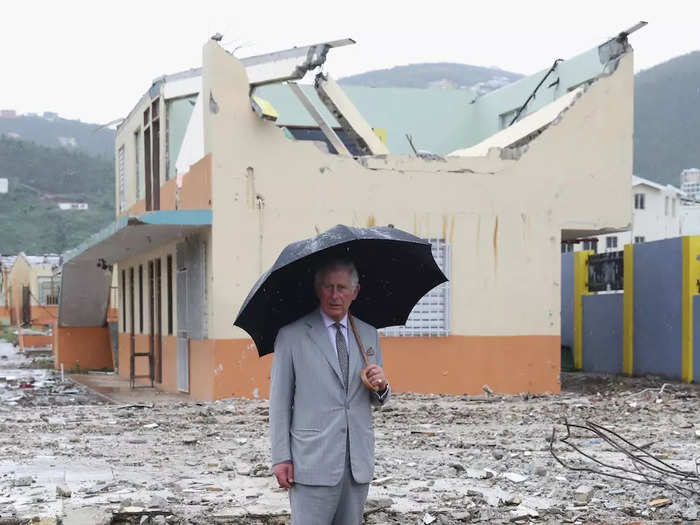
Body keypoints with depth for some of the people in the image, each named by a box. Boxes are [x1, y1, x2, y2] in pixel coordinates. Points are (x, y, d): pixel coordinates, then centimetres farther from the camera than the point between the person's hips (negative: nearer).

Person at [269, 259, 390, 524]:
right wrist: (281, 458, -7)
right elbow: (279, 401, -1)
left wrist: (381, 386, -5)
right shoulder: (291, 336, -1)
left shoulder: (369, 335, 13)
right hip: (313, 461, -4)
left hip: (358, 463, 4)